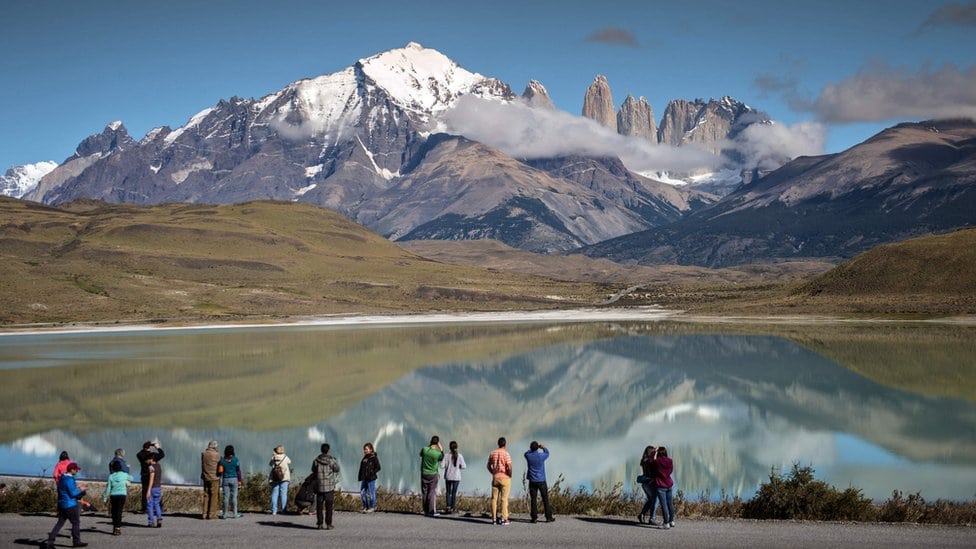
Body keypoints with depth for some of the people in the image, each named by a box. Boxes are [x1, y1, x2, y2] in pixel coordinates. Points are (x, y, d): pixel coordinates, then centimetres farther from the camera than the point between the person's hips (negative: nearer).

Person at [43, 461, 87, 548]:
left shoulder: (62, 478, 11)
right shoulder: (69, 479, -19)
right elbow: (72, 493, -20)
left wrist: (75, 487, 16)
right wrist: (81, 490, -5)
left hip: (62, 504, 9)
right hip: (70, 505, -9)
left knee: (60, 523, 10)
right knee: (76, 523, 5)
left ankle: (50, 541, 4)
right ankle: (76, 542, 12)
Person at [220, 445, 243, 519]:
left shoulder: (222, 460, 0)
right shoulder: (236, 460, -5)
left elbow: (220, 471, 1)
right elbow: (238, 471, -4)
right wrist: (240, 481, 1)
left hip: (225, 479, 2)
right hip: (234, 479, -2)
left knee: (226, 496, 5)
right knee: (234, 496, 2)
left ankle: (224, 514, 7)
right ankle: (235, 514, 4)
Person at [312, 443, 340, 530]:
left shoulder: (316, 460, -4)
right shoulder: (331, 460, -10)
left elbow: (313, 470, 11)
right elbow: (337, 469, 3)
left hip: (319, 486, 2)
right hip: (329, 486, -2)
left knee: (319, 505, 8)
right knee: (329, 506, 4)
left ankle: (319, 523, 8)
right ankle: (328, 524, 4)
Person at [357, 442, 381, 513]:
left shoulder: (374, 458, -8)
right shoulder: (365, 458, 13)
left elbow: (378, 468, -10)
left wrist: (372, 472, -18)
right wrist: (360, 477, 14)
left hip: (371, 478, -8)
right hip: (364, 478, 8)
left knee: (371, 493, 1)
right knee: (362, 492, 8)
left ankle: (372, 507, 12)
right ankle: (365, 507, 19)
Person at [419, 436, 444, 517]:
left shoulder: (424, 449, -12)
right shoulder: (438, 453, -17)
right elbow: (441, 458, 7)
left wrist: (429, 446, 9)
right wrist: (441, 449, 7)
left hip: (424, 474, 2)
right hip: (433, 475, -2)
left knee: (424, 493, 9)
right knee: (432, 493, 1)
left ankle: (426, 511, 13)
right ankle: (432, 511, -4)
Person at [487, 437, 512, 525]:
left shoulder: (492, 453, 5)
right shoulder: (505, 453, -12)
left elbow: (489, 466, 11)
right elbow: (509, 467, -17)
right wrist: (510, 475, -2)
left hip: (495, 477, 5)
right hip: (505, 478, -5)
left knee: (494, 498, 8)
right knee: (504, 498, -2)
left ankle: (494, 518, 8)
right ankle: (504, 519, -3)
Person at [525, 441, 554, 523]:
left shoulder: (528, 456, -6)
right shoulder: (541, 456, -10)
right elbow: (547, 453, 14)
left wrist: (532, 448, 32)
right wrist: (544, 447, 29)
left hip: (532, 481, 1)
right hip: (541, 481, -1)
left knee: (533, 500, 3)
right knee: (545, 499, 5)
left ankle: (534, 518, 1)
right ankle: (548, 517, 8)